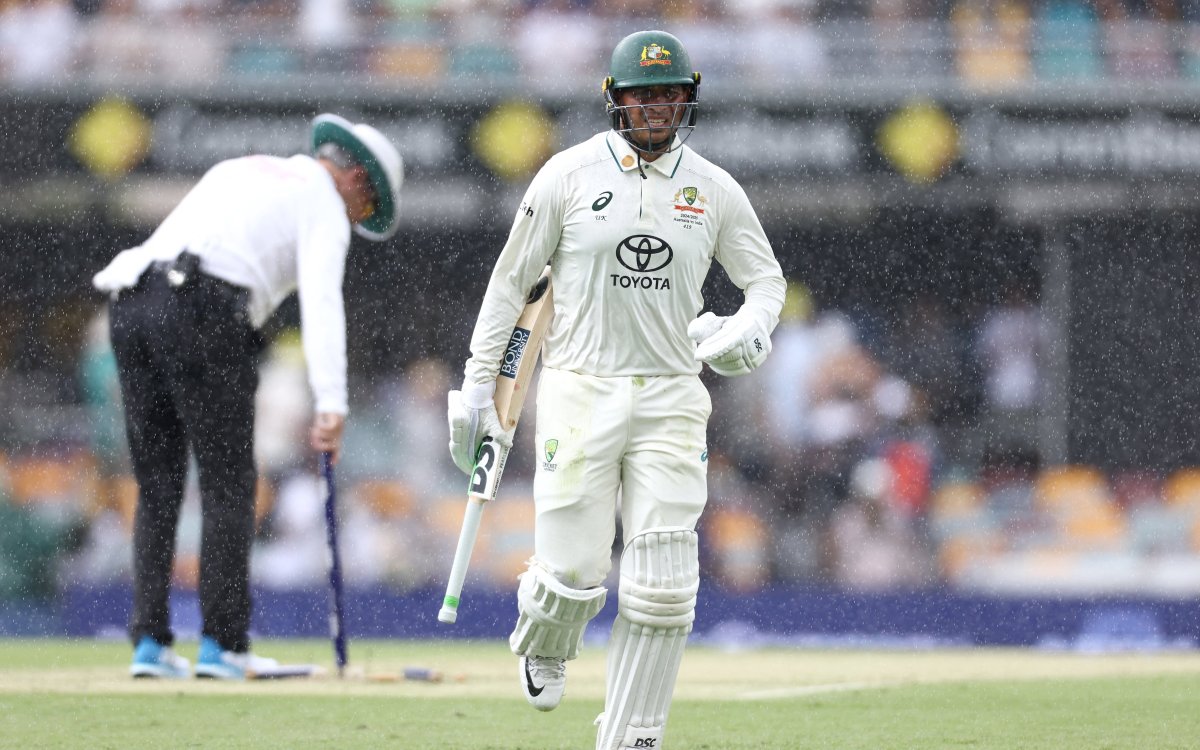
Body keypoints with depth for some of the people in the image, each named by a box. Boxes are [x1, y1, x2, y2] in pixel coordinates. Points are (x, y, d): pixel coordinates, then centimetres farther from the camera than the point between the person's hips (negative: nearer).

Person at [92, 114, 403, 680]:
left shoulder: (240, 170, 31)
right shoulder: (323, 205, 7)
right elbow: (321, 306, -7)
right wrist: (331, 407, -15)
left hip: (129, 306, 7)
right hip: (203, 311, -7)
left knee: (158, 487, 11)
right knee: (228, 484, 1)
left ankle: (149, 643, 6)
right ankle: (221, 644, -2)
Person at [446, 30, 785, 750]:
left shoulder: (714, 190, 4)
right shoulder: (570, 175, -2)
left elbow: (766, 280, 13)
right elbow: (512, 279, 4)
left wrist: (748, 330, -10)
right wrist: (479, 385, 2)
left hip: (671, 400, 2)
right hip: (579, 393, -2)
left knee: (662, 587, -6)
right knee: (573, 576, -8)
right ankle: (543, 643, 29)